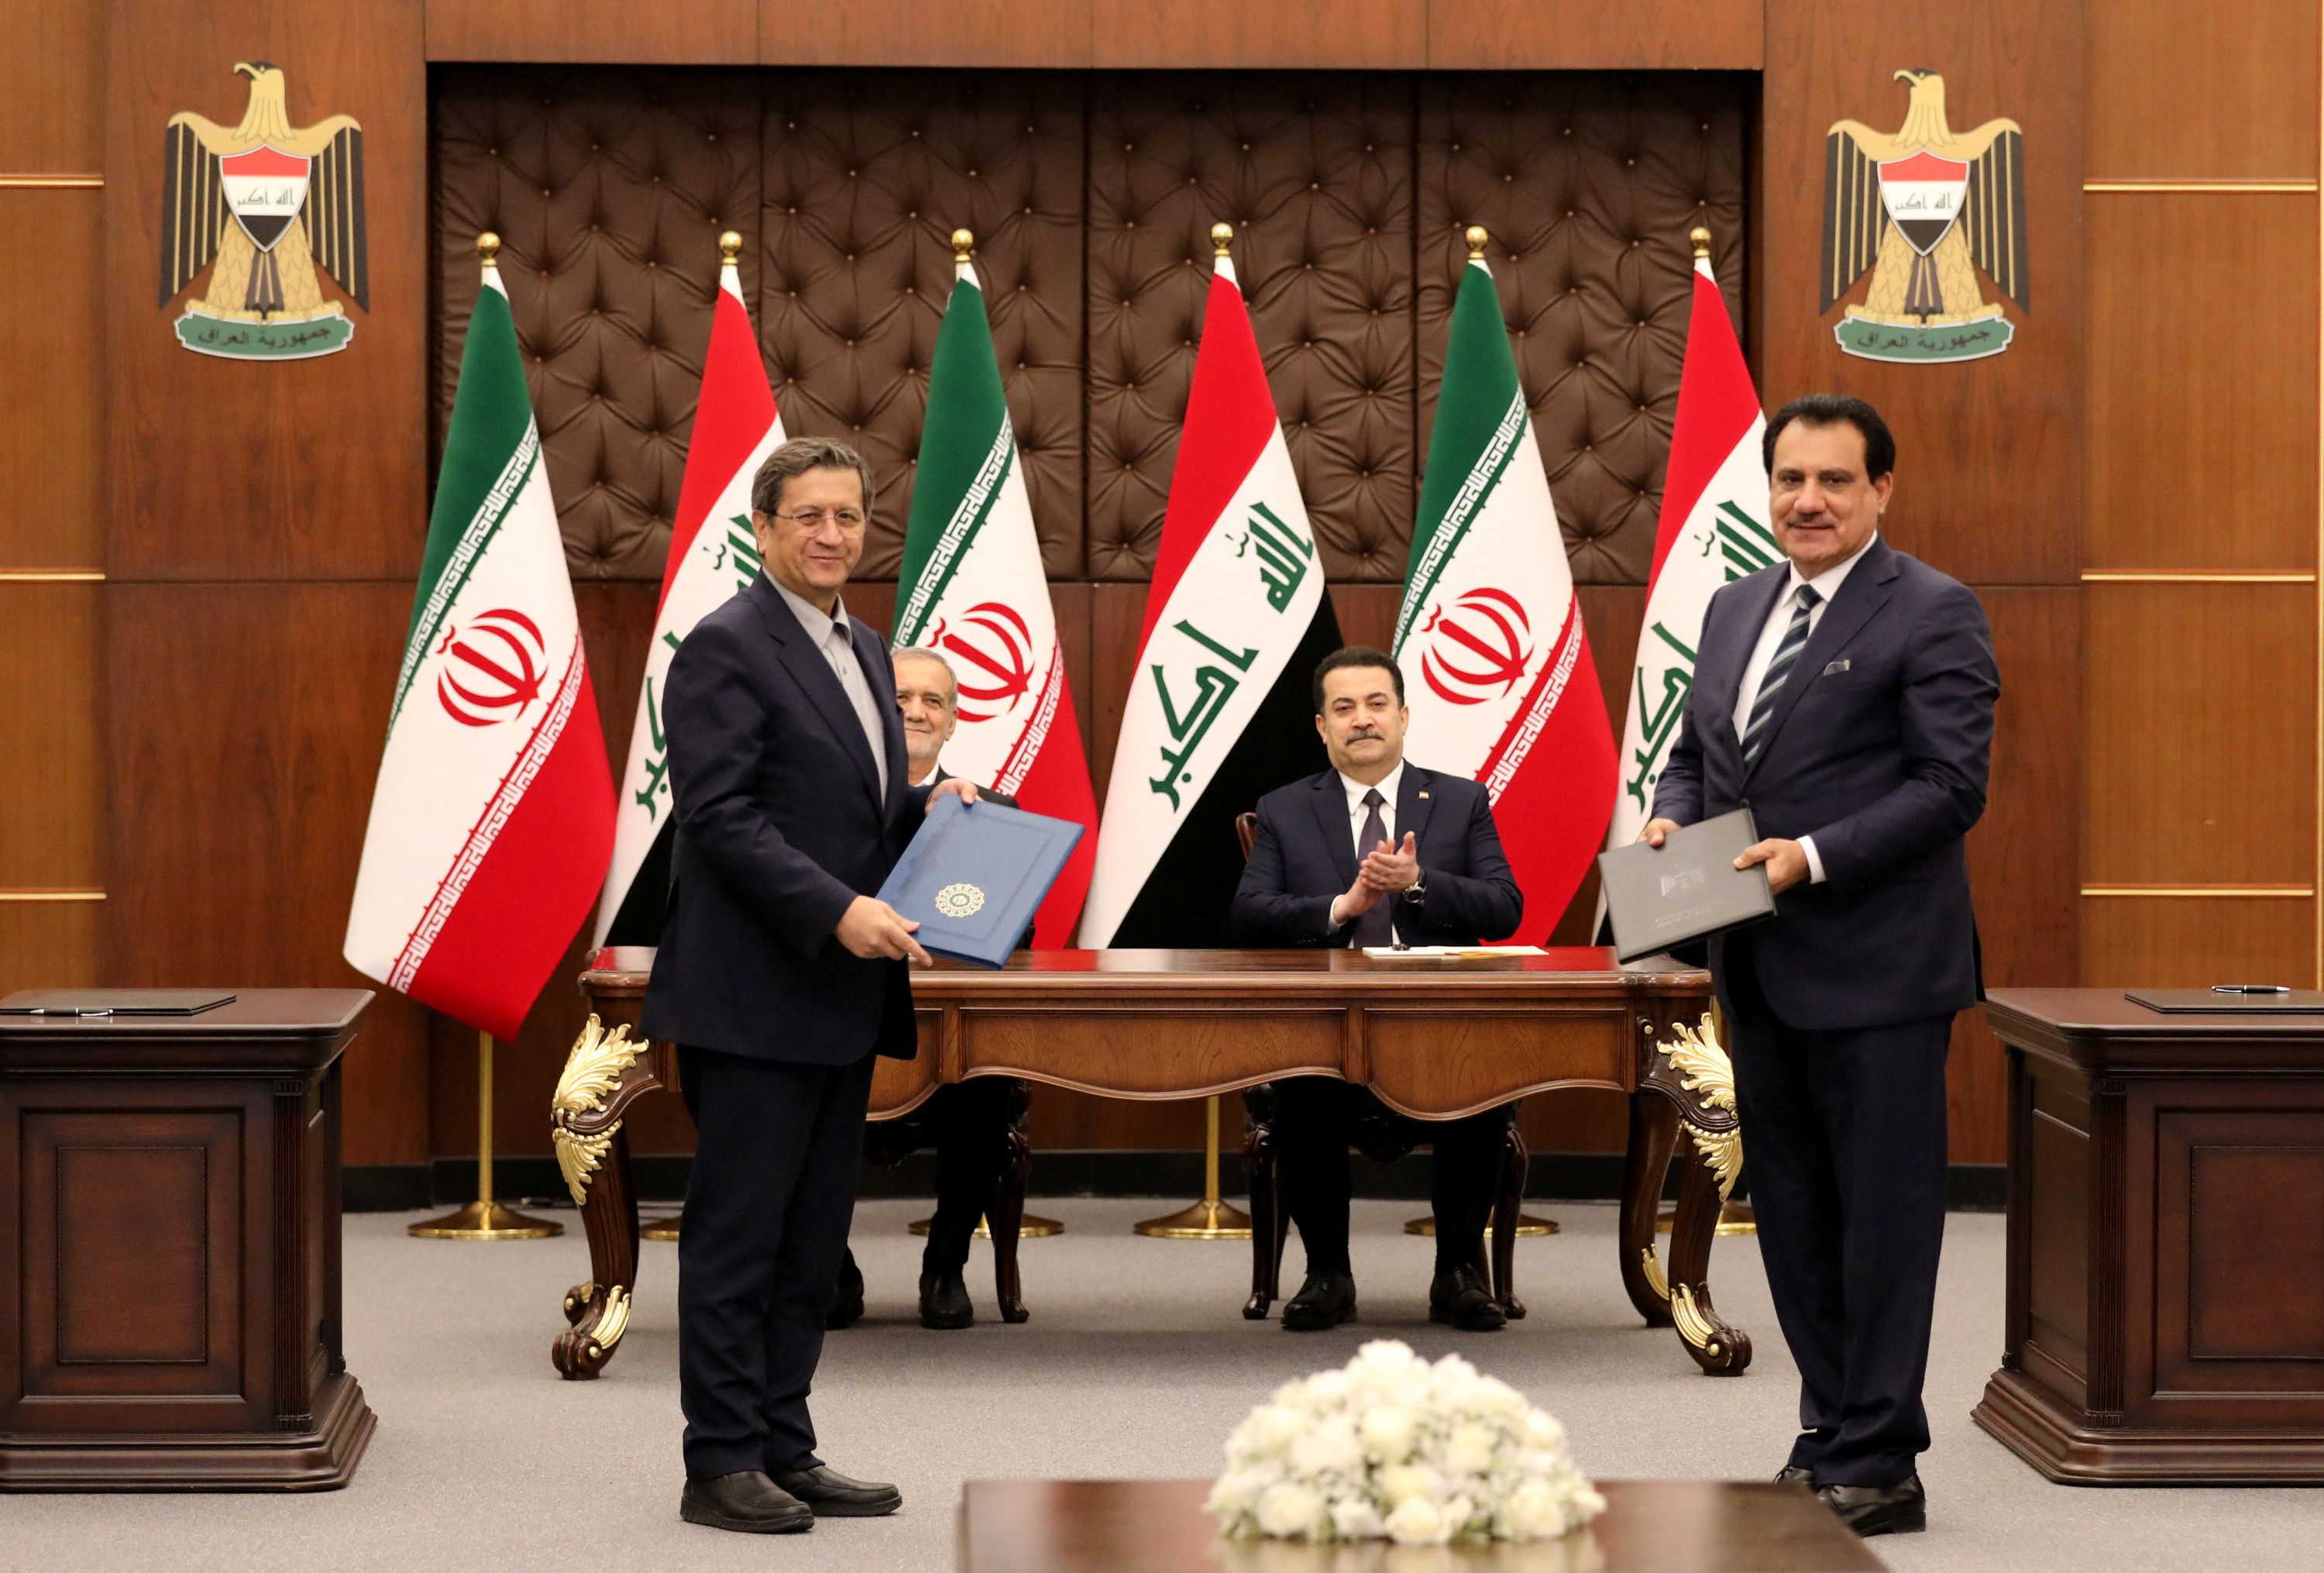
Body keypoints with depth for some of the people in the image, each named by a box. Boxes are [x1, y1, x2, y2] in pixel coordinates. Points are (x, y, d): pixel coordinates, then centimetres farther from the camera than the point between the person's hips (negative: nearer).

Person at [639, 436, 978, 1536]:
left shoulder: (864, 652, 17)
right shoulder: (725, 648, -10)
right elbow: (720, 816, -18)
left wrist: (930, 808, 4)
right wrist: (839, 912, -24)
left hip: (841, 997, 8)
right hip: (754, 995, -8)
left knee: (811, 1239, 11)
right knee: (736, 1236, -2)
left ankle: (783, 1450, 18)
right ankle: (721, 1466, 4)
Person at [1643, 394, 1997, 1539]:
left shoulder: (1932, 615, -9)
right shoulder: (1735, 607, 14)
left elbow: (1952, 787, -15)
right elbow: (1694, 749, 21)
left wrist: (1814, 857, -22)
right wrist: (1668, 817, 0)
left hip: (1876, 970, -8)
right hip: (1761, 970, 8)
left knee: (1882, 1216, 0)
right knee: (1792, 1215, 15)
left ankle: (1876, 1464, 7)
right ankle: (1830, 1431, 26)